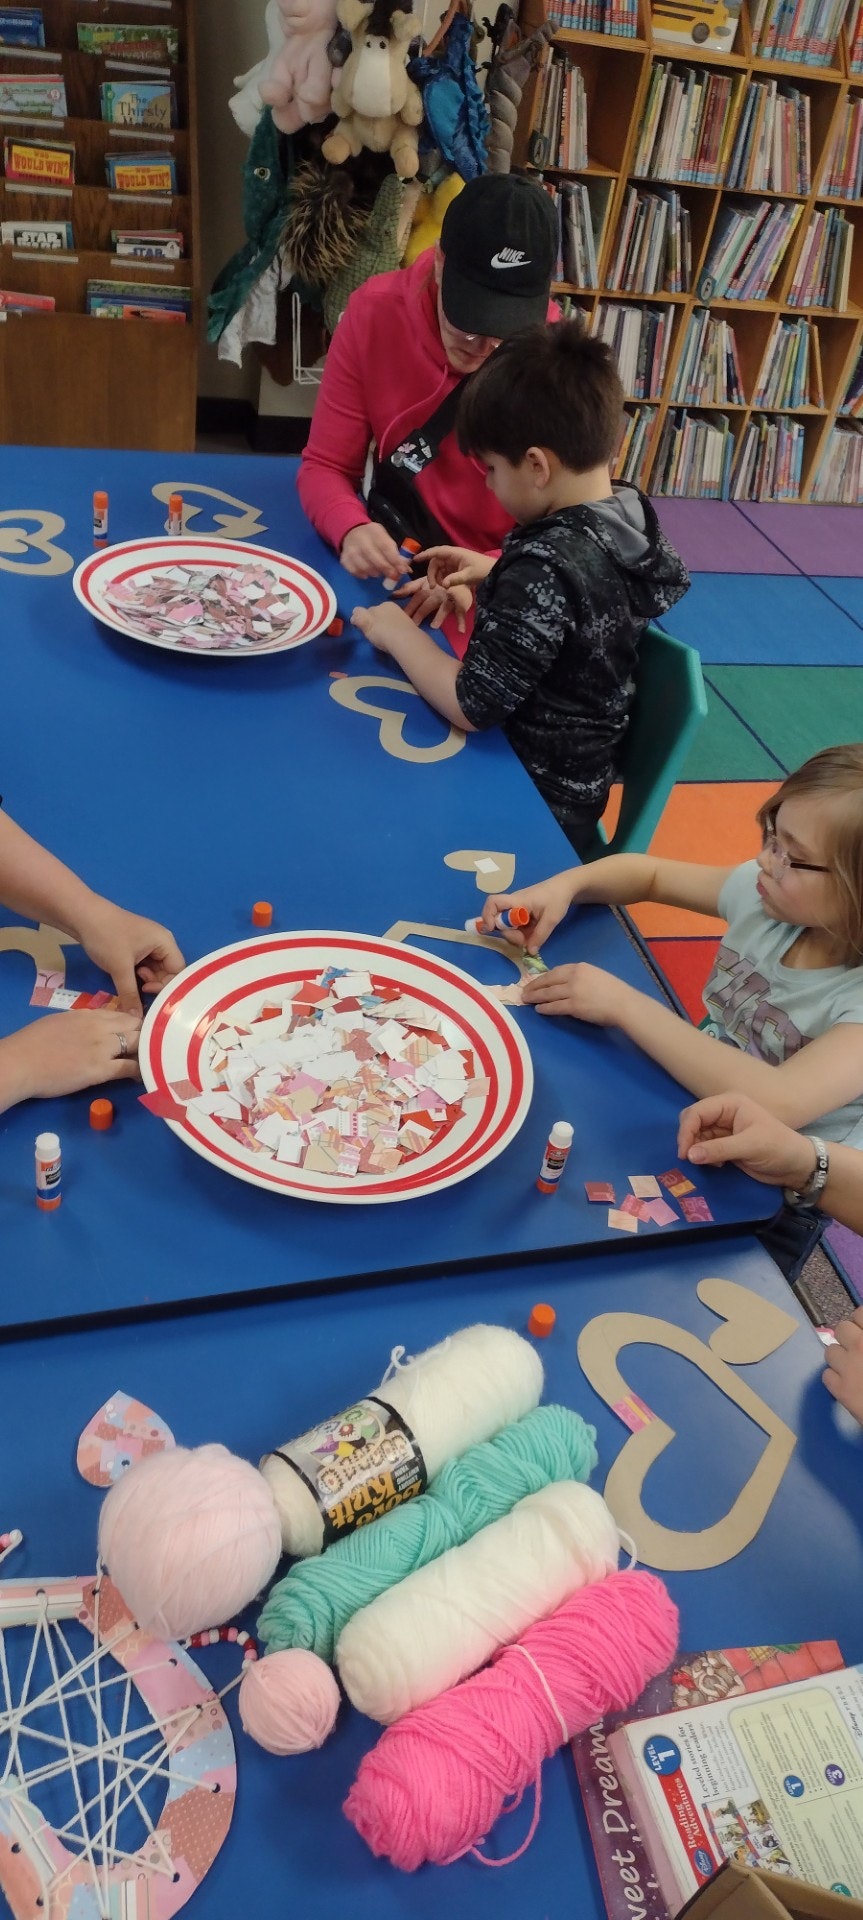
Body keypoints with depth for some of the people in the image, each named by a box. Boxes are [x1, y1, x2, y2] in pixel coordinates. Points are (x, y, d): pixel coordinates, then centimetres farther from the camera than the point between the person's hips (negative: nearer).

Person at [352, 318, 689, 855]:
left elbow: (471, 705, -27)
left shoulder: (547, 565, -30)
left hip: (533, 800, -9)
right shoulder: (632, 510, -4)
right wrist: (496, 573, 9)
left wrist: (398, 633, -13)